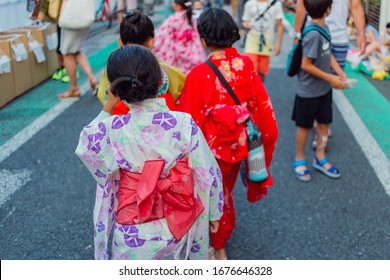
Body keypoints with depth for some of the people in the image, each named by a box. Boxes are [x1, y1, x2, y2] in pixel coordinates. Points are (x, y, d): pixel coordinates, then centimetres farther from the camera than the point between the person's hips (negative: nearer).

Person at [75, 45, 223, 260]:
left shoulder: (112, 131, -21)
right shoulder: (184, 124, -18)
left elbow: (85, 143, 3)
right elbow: (209, 175, -8)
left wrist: (108, 106, 0)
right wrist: (214, 213, 8)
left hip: (135, 237, -1)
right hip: (180, 226, 2)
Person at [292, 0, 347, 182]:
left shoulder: (324, 27, 0)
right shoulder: (313, 34, -26)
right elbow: (306, 65, -23)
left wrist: (341, 74, 0)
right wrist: (331, 78, -16)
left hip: (324, 89, 8)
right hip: (309, 91, -8)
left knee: (323, 123, 16)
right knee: (305, 126, 9)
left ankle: (320, 158, 33)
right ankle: (299, 160, 27)